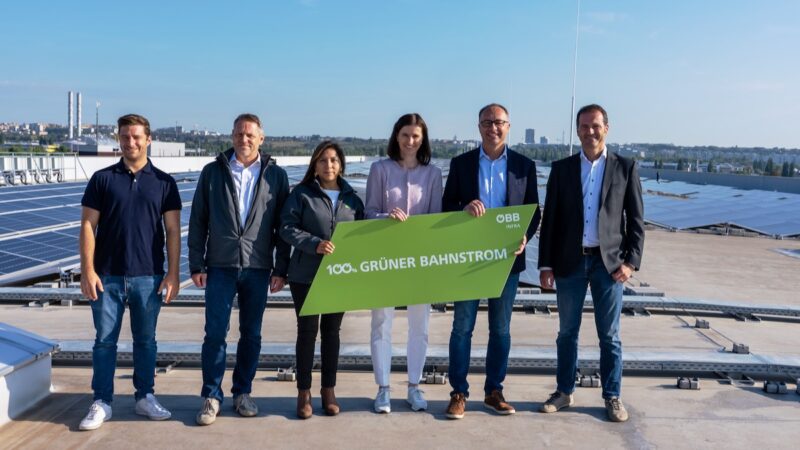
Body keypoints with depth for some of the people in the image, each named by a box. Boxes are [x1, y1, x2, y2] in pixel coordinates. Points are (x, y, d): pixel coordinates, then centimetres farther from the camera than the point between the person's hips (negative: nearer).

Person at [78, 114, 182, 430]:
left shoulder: (164, 182, 4)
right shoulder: (102, 179, 3)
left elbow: (172, 230, 2)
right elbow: (88, 226, 1)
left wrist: (173, 273, -4)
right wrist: (87, 270, -7)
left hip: (148, 276, 0)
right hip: (107, 276, 0)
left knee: (145, 340, 10)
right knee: (105, 340, 5)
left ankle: (145, 397, 23)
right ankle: (101, 403, 16)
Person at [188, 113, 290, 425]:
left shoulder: (276, 176, 4)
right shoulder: (213, 172, 5)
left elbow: (283, 226, 4)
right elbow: (198, 221, 5)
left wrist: (281, 269, 0)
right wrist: (196, 264, 1)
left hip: (258, 268, 1)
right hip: (220, 266, 0)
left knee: (251, 334, 9)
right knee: (215, 333, 0)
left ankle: (242, 393, 23)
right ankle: (211, 396, 12)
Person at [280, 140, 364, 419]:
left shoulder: (352, 198, 8)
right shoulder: (302, 194, -2)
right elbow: (287, 228, -9)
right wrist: (315, 244, -23)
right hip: (306, 275, -3)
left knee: (332, 332, 12)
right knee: (307, 331, 4)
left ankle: (328, 390, 24)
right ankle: (304, 392, 17)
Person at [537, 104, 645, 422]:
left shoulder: (625, 168, 2)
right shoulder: (561, 168, 4)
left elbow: (636, 220, 2)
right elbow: (550, 219, 4)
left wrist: (631, 261, -7)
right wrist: (545, 264, -1)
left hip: (608, 262, -1)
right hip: (569, 262, 1)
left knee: (609, 335, 7)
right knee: (567, 332, 11)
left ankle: (612, 397, 19)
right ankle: (564, 392, 24)